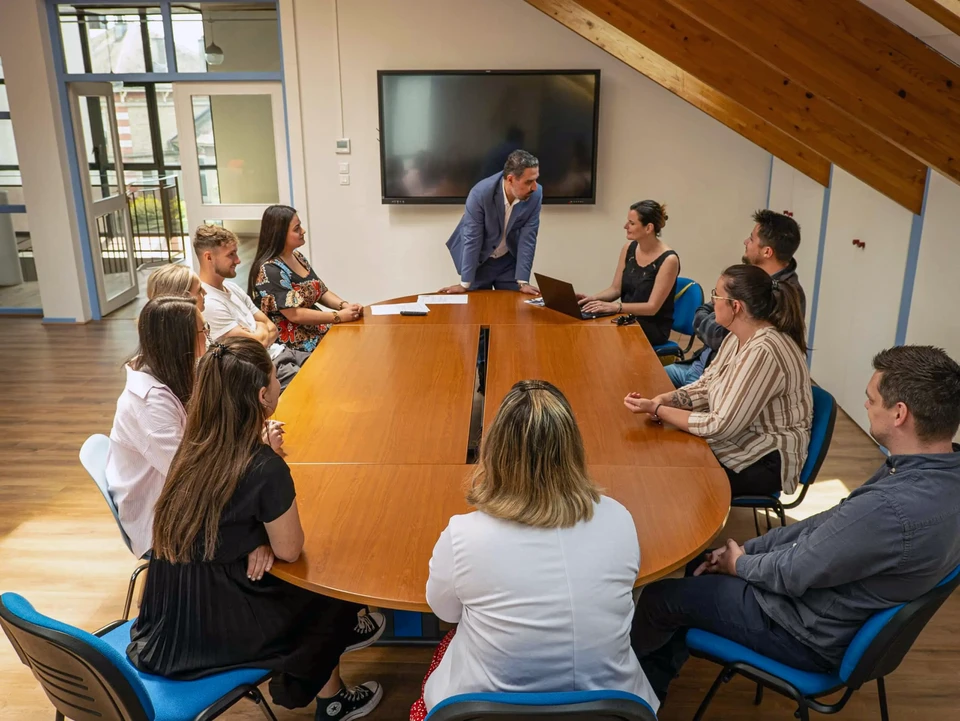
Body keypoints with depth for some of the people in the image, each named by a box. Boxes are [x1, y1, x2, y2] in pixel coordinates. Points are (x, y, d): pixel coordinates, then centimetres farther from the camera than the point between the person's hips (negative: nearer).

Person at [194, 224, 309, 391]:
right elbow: (259, 341, -20)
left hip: (279, 352, 9)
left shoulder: (232, 288, 11)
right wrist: (261, 329, 2)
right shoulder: (209, 304, -19)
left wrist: (258, 334, -9)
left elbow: (272, 329, 12)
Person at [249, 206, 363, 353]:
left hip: (318, 328, 8)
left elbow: (322, 292, 13)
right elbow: (295, 314, -23)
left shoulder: (297, 256, 9)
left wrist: (345, 305, -7)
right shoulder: (269, 270, -18)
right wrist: (339, 316, -23)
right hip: (295, 342, -8)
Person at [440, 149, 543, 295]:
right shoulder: (480, 193, -28)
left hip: (510, 261, 3)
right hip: (478, 261, -2)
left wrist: (522, 281, -21)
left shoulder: (535, 195, -20)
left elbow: (528, 238, -17)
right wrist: (465, 283, -21)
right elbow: (472, 239, -24)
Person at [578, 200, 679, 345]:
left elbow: (652, 307, -20)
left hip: (654, 327, -6)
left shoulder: (668, 259, -18)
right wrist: (592, 298, -13)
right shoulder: (629, 249, 2)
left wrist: (615, 307, -33)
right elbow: (615, 289, 7)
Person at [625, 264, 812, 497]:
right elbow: (705, 386, 6)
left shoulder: (763, 353, -29)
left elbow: (721, 425, -28)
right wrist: (663, 399, -13)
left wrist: (659, 411, -22)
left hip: (762, 461, -8)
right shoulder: (737, 338, 1)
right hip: (737, 440, 8)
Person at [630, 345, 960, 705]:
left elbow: (792, 573, -24)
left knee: (659, 595, 7)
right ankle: (652, 686, 35)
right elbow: (828, 524, 2)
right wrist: (748, 549, 2)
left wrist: (739, 563, -3)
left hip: (815, 635, -8)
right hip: (841, 597, 9)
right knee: (700, 570, 21)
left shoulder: (893, 510, -38)